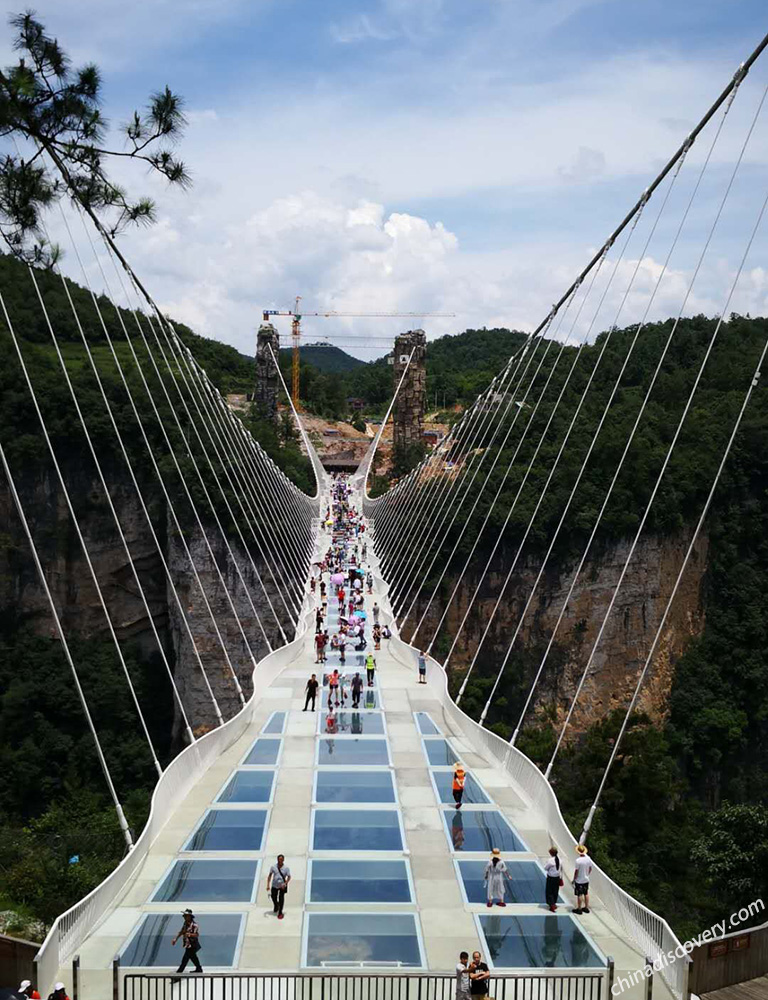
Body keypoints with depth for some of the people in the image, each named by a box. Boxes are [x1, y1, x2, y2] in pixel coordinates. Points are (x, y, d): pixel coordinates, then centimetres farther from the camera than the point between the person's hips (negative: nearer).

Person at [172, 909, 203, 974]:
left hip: (192, 945, -9)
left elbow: (197, 935, -27)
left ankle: (178, 973, -3)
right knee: (192, 957, 23)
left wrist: (190, 934, -43)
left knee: (185, 959, -8)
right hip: (187, 944, 9)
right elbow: (181, 932, 16)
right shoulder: (185, 923, 5)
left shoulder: (194, 925, -21)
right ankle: (199, 969, 40)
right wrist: (175, 939, 10)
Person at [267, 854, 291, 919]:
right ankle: (276, 906, 47)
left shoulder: (286, 868, -13)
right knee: (273, 897, 13)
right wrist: (268, 885, -6)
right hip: (274, 885, 2)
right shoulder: (273, 867, -11)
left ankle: (280, 912, 19)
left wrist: (285, 884, -21)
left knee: (281, 899, 1)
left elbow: (289, 877, -6)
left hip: (282, 886, -2)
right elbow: (270, 875, -1)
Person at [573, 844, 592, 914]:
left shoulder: (578, 860, -25)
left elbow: (576, 871, -18)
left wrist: (574, 879, -6)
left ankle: (579, 909, 15)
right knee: (586, 893, 18)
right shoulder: (588, 858, -7)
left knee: (579, 895, 5)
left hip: (579, 880, -6)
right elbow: (590, 868, 5)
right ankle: (586, 908, 28)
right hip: (586, 880, 6)